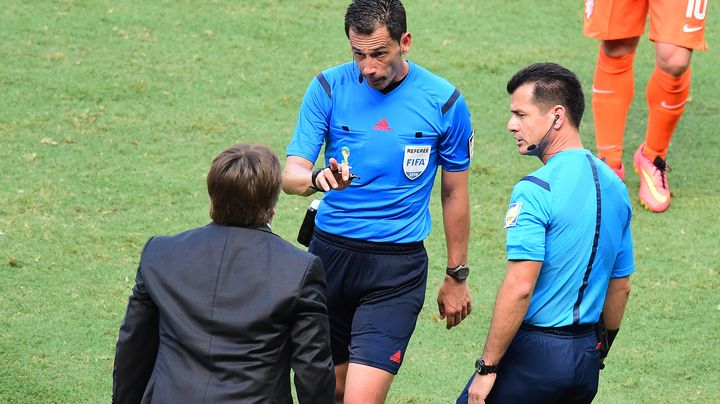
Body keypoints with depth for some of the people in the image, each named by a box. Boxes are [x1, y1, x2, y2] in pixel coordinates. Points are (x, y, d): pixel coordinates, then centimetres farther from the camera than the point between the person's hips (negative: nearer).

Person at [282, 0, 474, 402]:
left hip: (398, 267, -3)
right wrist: (317, 178, -32)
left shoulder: (444, 102, -5)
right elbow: (291, 174, -8)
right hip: (331, 252, 3)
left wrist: (457, 277, 11)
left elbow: (455, 192, 6)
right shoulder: (328, 88, -3)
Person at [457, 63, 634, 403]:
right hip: (586, 359, 8)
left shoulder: (535, 191, -15)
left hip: (533, 350, -7)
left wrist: (487, 367, -14)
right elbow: (621, 286, 17)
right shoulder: (614, 185, 10)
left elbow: (519, 288, -20)